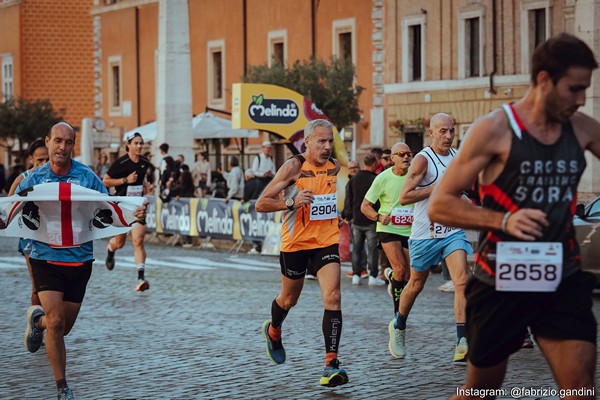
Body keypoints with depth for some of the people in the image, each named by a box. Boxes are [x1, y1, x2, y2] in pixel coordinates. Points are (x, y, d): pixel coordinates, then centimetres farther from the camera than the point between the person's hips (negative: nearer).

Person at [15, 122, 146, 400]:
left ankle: (37, 320, 50)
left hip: (79, 259, 2)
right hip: (45, 258, -1)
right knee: (56, 322, -12)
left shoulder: (87, 177, -2)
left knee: (64, 326, 13)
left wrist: (134, 215, -21)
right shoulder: (33, 179, 0)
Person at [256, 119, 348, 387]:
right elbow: (261, 204, -15)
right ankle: (273, 331, 51)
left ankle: (331, 364, -18)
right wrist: (291, 203, -28)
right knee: (289, 299, 17)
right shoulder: (293, 167, -13)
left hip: (326, 241, 3)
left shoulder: (335, 167, 3)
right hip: (295, 243, -2)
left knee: (333, 297, -16)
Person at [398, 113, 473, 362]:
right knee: (415, 285, 12)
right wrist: (437, 188, -23)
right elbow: (404, 197, -23)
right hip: (425, 234, -4)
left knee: (462, 281, -15)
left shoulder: (458, 156, 7)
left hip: (453, 231, 4)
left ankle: (462, 344, -19)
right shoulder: (423, 160, -14)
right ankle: (399, 327, 39)